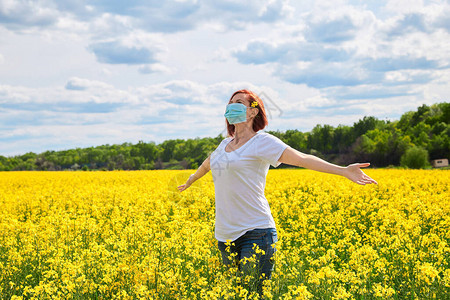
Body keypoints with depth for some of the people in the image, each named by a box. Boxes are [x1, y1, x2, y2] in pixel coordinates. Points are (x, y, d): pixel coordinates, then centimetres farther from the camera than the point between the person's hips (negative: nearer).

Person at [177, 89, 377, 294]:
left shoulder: (262, 141, -5)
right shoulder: (225, 144, 15)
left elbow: (301, 158, -16)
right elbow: (207, 164, 37)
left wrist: (343, 170, -27)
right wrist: (189, 181, 54)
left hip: (255, 232, -7)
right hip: (225, 236, 7)